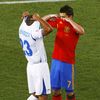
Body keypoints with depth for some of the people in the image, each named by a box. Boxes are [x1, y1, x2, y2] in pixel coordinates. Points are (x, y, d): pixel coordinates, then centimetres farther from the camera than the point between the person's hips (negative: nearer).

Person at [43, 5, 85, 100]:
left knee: (69, 90, 6)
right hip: (55, 60, 5)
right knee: (55, 89, 10)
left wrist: (69, 20, -30)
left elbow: (82, 31, -37)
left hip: (67, 62, -5)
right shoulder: (59, 22, 4)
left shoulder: (74, 26, -12)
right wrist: (51, 16, -5)